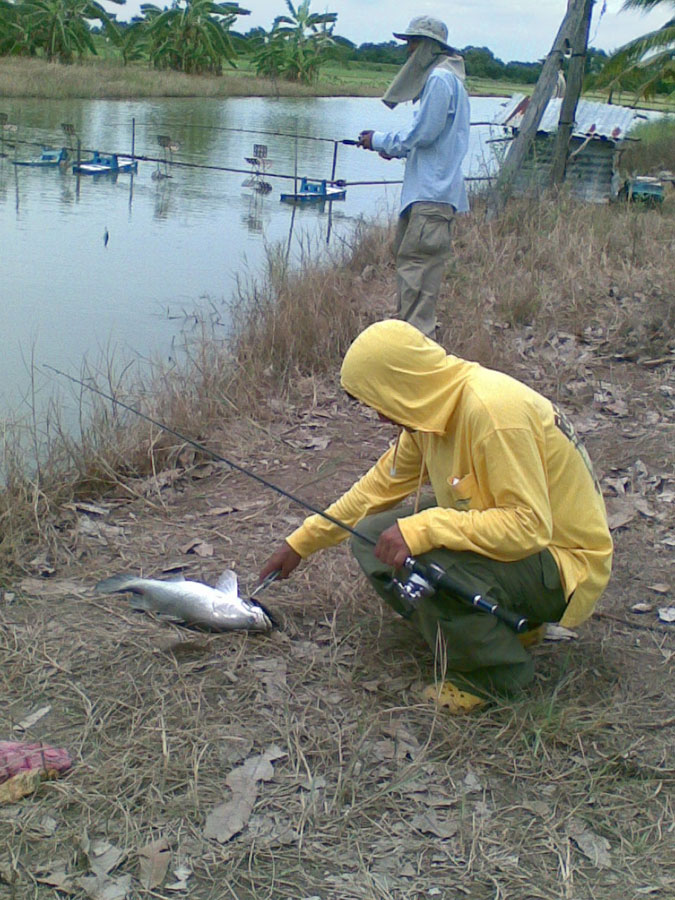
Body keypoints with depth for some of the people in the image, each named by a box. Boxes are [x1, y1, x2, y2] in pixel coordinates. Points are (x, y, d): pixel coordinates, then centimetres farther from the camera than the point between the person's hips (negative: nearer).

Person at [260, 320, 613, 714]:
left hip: (565, 562, -9)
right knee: (374, 538, 0)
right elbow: (380, 485, 11)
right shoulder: (434, 406, -2)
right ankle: (500, 620, 7)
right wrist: (301, 543, 16)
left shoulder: (493, 409, -29)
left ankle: (497, 673, -5)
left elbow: (529, 526, -32)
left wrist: (424, 528, -34)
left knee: (427, 563, -33)